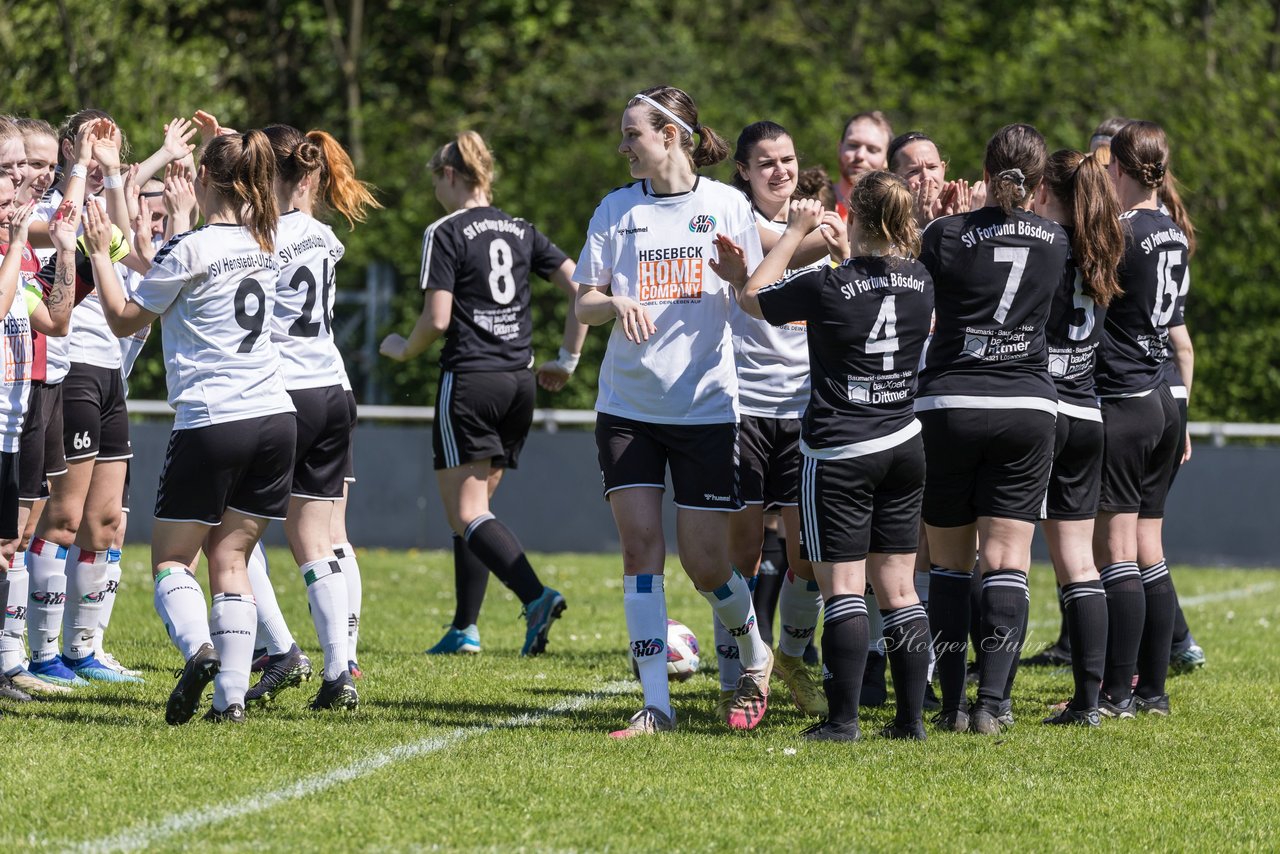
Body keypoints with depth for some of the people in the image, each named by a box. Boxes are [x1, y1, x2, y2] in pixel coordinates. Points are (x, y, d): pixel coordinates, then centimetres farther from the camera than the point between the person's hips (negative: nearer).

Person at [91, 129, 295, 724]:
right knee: (230, 556, 9)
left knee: (172, 555, 6)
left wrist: (99, 253, 10)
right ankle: (231, 694, -2)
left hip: (211, 420, -6)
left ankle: (198, 648, -21)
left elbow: (124, 319, 2)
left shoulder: (190, 250, -10)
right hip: (274, 415, 6)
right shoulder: (264, 246, 11)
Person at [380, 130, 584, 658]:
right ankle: (465, 629, 15)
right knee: (474, 504, 16)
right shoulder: (521, 231, 11)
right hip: (520, 382, 7)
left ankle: (536, 596, -28)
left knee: (467, 513, -6)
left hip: (469, 379, -7)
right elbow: (581, 288, 5)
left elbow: (437, 320, -13)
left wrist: (403, 350, 7)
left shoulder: (446, 233, -7)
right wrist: (567, 360, 13)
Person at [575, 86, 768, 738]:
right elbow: (583, 304, 7)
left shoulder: (726, 204, 0)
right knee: (641, 550, -6)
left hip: (705, 407, -2)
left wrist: (740, 272, -20)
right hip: (628, 406, 2)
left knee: (706, 564, -1)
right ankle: (655, 704, -3)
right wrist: (616, 303, -14)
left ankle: (754, 654, 28)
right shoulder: (616, 210, 7)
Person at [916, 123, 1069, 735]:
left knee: (949, 562, 9)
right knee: (1007, 560, -1)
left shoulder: (947, 235, -7)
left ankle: (952, 704, 7)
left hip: (949, 406, -1)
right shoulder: (1057, 243, 2)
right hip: (1027, 406, 1)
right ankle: (990, 702, -13)